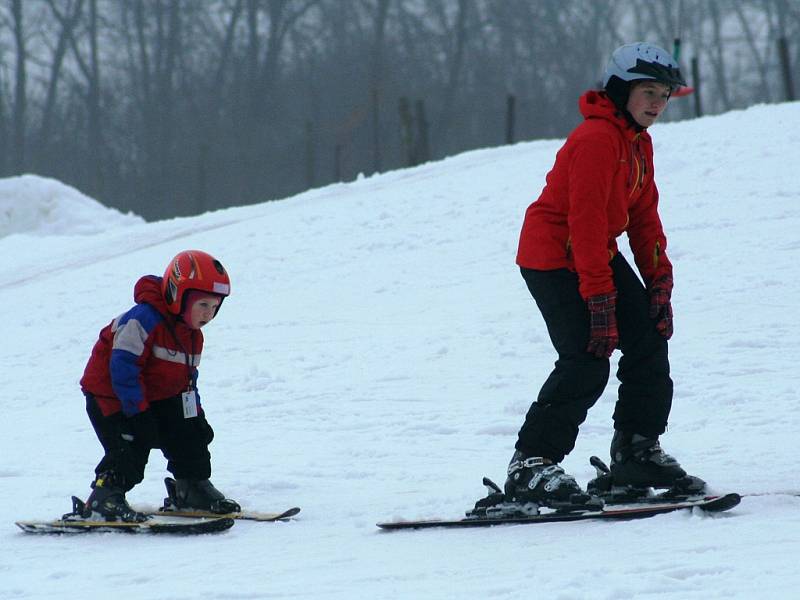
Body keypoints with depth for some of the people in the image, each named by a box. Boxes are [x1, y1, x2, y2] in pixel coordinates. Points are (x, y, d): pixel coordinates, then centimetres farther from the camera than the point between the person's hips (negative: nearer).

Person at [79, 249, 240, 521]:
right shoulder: (145, 319, -27)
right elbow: (123, 366, -29)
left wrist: (195, 415, 10)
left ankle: (192, 488, 24)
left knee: (188, 434, 7)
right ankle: (105, 496, -14)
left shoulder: (192, 335, 4)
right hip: (111, 394, -9)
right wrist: (137, 411, -30)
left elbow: (187, 378, 16)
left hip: (158, 396, 9)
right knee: (132, 445, -22)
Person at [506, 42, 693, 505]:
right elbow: (586, 220, -26)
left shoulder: (639, 142, 10)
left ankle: (637, 451, 11)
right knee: (587, 361, -17)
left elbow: (644, 216, 13)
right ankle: (531, 465, -12)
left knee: (650, 340, 2)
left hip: (598, 254, 10)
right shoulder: (597, 138, -22)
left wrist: (659, 283, 2)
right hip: (554, 256, -10)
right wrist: (599, 298, -28)